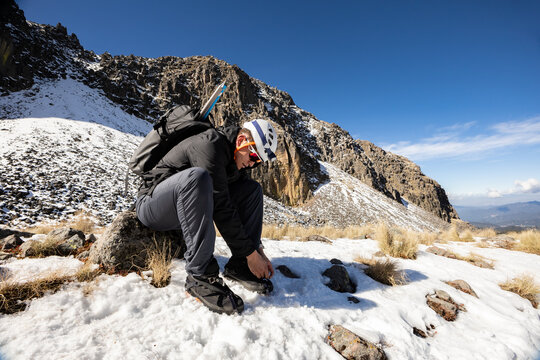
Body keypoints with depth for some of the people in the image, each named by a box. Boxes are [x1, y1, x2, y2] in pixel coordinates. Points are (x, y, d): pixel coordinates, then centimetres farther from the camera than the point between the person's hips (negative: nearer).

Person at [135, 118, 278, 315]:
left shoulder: (236, 159, 2)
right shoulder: (210, 144, -25)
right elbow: (222, 207, -30)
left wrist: (258, 250, -1)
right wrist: (250, 253, -24)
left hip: (189, 205, 8)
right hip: (153, 207, -8)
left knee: (252, 189, -2)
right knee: (196, 176, -39)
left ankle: (239, 265, -10)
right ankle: (200, 275, -32)